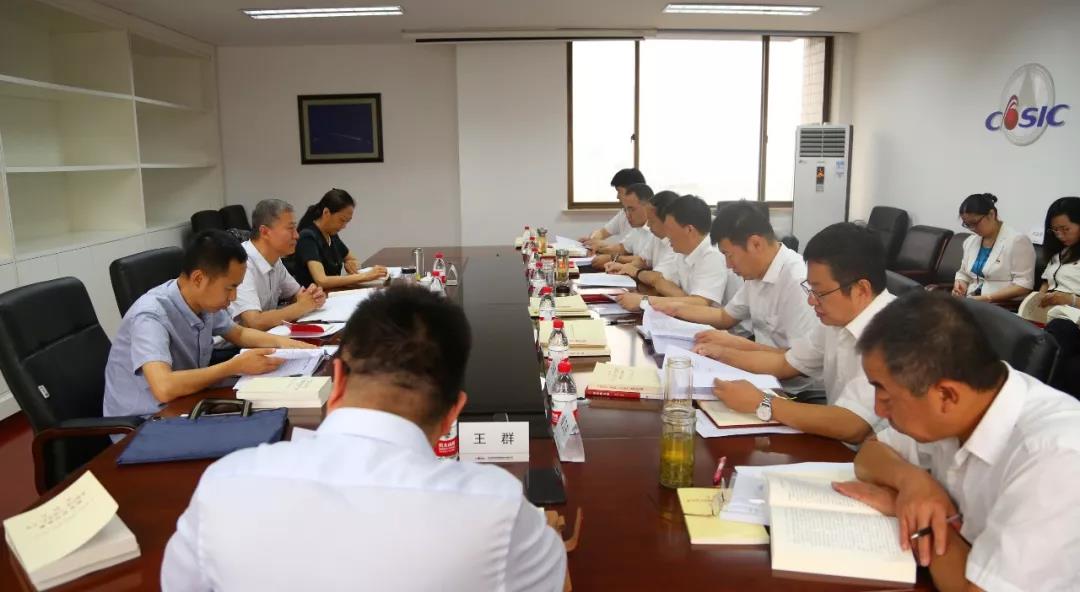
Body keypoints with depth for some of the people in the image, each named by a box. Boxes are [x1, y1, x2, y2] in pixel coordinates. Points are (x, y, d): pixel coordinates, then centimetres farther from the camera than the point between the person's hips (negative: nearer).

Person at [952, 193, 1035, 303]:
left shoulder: (1017, 241, -6)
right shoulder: (970, 241, 13)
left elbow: (1024, 285, -11)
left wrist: (988, 298, -20)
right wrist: (959, 284, 2)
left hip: (1005, 307, -6)